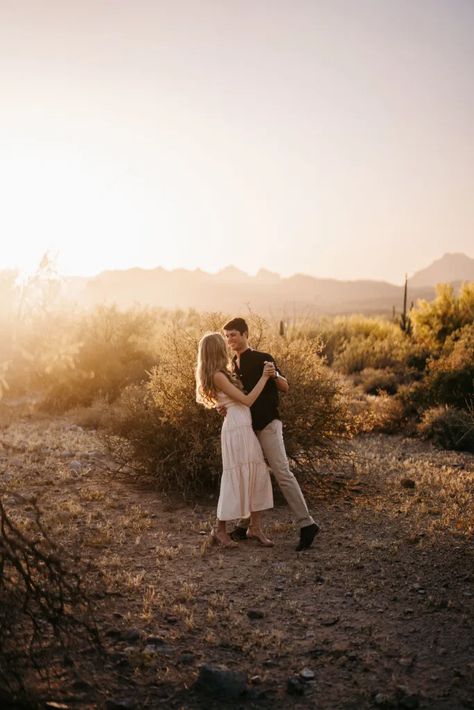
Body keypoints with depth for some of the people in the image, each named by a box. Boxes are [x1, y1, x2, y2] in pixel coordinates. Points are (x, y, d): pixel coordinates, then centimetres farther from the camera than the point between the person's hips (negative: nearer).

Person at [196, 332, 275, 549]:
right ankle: (220, 530, 9)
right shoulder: (218, 376, -14)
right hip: (236, 429, -10)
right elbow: (247, 400, -15)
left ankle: (255, 527, 12)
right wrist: (263, 377, -12)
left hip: (245, 428, 10)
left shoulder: (221, 374, 17)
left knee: (259, 475, 7)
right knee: (236, 478, -3)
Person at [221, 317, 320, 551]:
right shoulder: (233, 364, 14)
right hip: (247, 426, 7)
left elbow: (285, 387, -7)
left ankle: (306, 524, -10)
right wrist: (225, 407, 1)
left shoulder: (262, 359, -7)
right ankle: (243, 526, 20)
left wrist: (274, 375, -28)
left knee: (282, 472, -12)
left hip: (267, 424, -7)